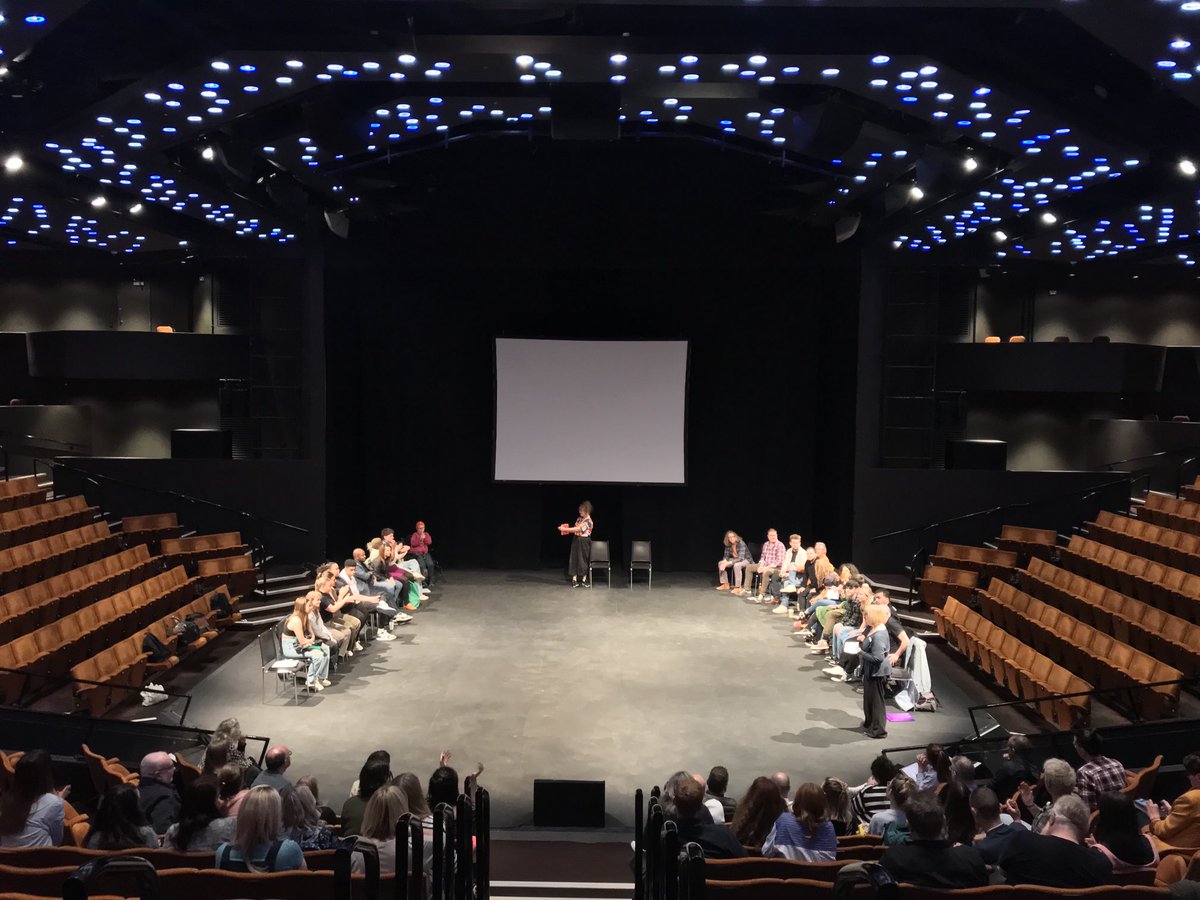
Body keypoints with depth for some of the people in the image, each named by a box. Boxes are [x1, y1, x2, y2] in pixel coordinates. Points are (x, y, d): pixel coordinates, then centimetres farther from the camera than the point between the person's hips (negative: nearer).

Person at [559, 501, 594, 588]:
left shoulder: (588, 521, -17)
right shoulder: (579, 518, 7)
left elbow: (577, 529, -24)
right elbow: (575, 529, 12)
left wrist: (565, 529, -25)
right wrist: (565, 529, -6)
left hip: (584, 542, -7)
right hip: (576, 541, 7)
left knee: (583, 560, 2)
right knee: (574, 559, 3)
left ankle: (584, 580, 15)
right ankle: (574, 580, 6)